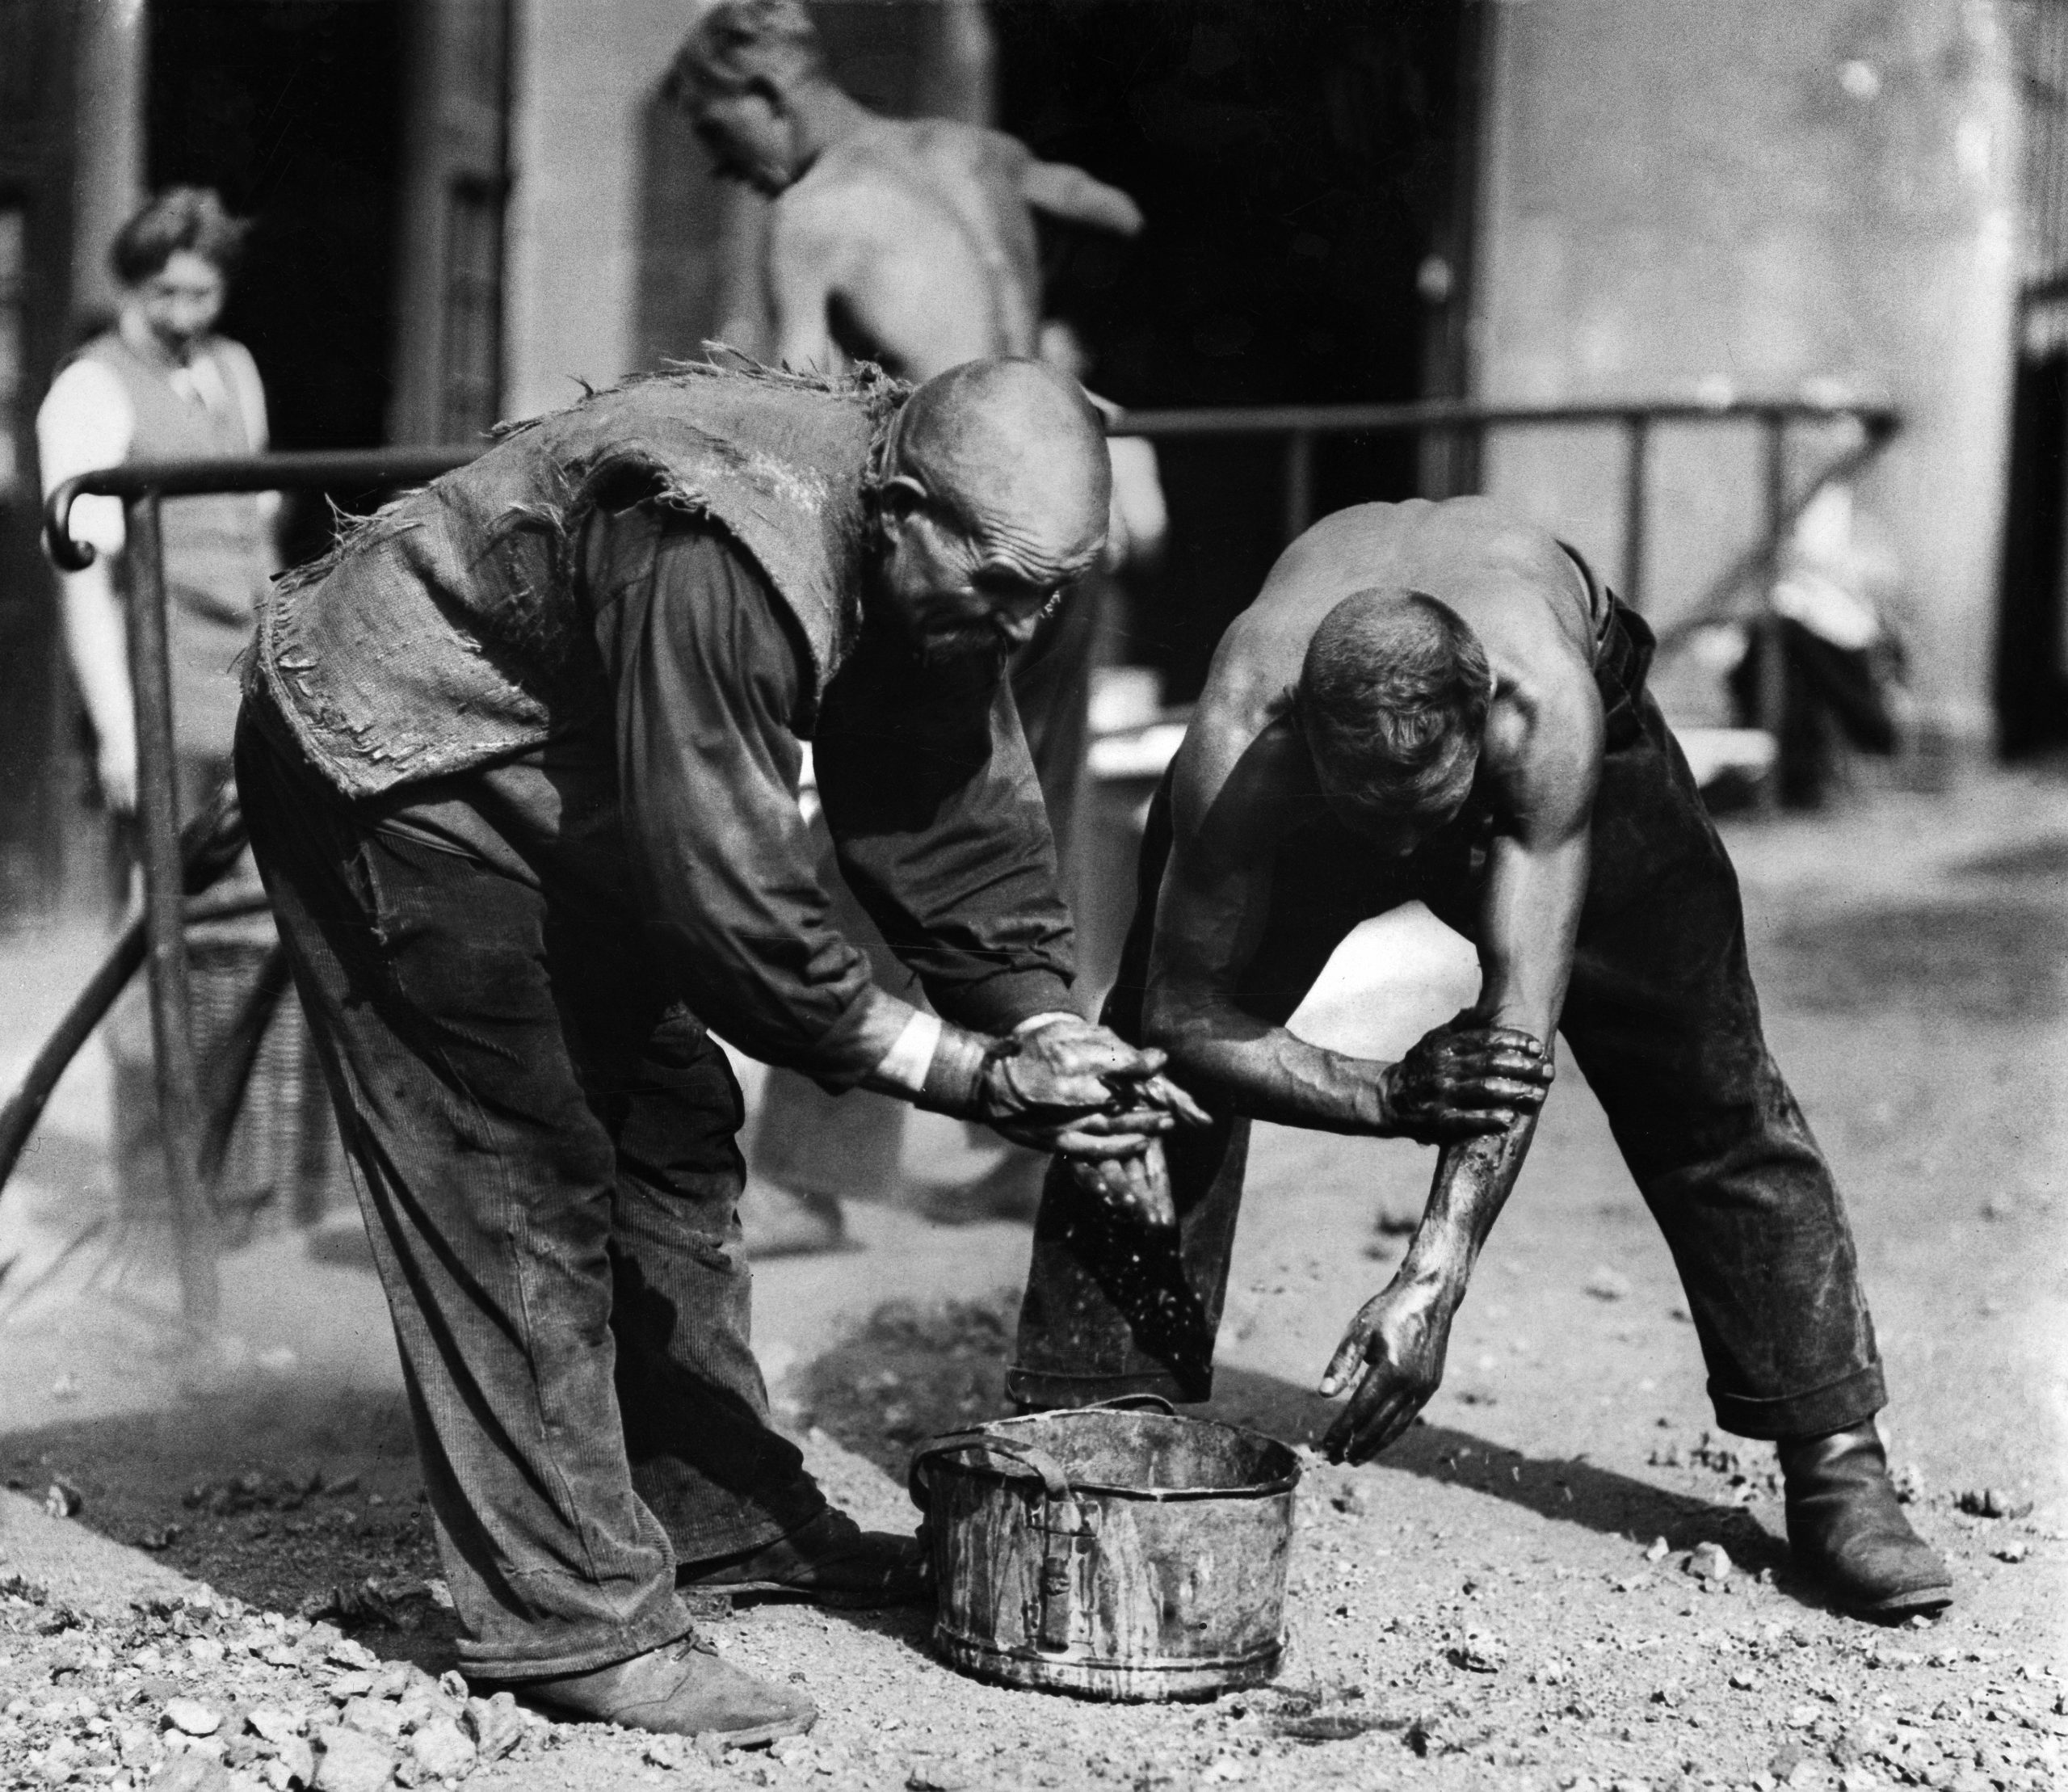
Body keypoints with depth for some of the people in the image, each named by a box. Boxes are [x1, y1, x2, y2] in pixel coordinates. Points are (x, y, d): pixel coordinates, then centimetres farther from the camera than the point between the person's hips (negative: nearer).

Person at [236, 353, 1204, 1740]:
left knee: (673, 1132, 12)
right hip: (391, 763, -9)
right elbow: (725, 895, -34)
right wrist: (972, 1077, -27)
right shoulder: (724, 559, -37)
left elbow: (960, 808, -3)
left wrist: (1047, 1027, -17)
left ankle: (721, 1517, 26)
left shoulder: (937, 563, -8)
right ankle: (571, 1624, -5)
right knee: (521, 1185, -11)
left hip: (559, 784, 9)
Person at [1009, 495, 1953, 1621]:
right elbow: (1186, 1017, -34)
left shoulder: (1547, 711, -46)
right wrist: (1385, 1098, -49)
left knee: (1708, 1091, -7)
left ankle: (1835, 1464, 4)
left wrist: (1433, 1283, -53)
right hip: (1300, 787, 1)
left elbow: (1521, 1016, -45)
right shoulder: (1239, 740, -43)